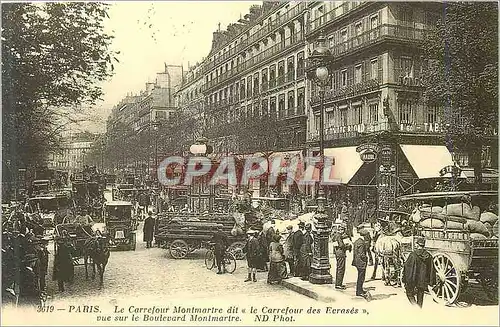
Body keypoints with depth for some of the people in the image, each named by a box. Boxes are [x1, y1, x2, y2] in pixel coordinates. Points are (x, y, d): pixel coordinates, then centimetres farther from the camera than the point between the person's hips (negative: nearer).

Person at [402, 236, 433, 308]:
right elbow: (431, 270, 6)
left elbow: (407, 268, -11)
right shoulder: (428, 256, 1)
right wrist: (429, 282, 14)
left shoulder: (413, 255, -14)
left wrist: (404, 280, -3)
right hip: (423, 281, 4)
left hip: (412, 280, -4)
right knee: (420, 296, 16)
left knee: (410, 294, 10)